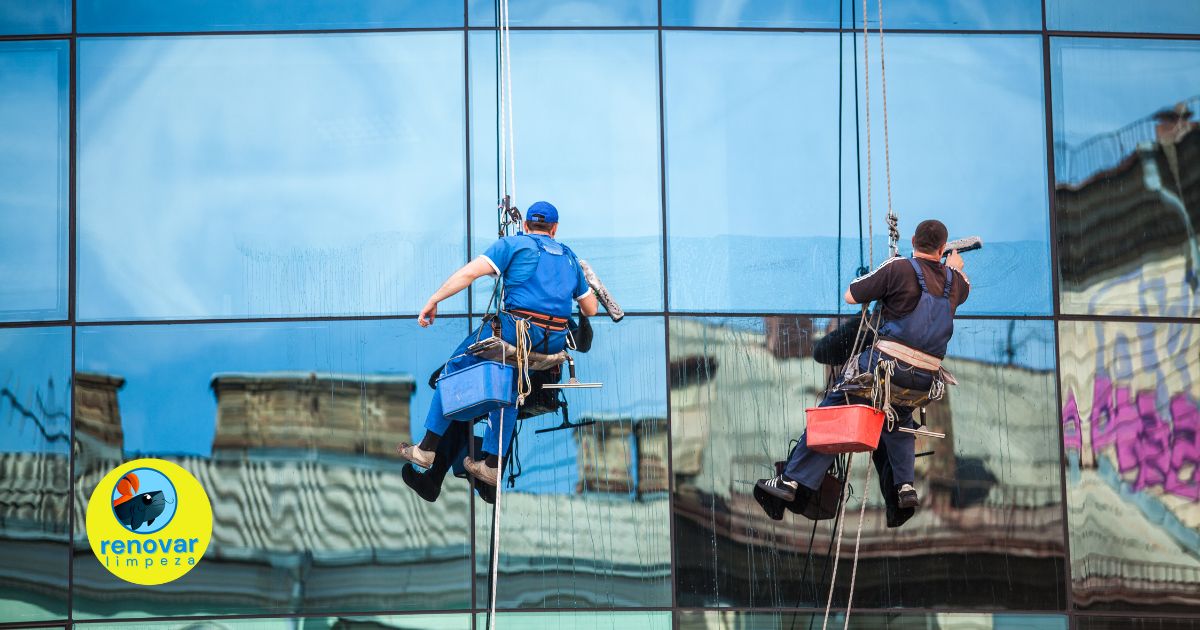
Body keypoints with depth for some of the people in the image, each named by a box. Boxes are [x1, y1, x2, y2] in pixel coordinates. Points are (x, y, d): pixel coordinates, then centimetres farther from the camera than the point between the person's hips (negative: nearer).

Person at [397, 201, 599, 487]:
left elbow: (469, 272, -3)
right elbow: (591, 308, 27)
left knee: (455, 368, 10)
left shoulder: (514, 244, 8)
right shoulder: (569, 257, 23)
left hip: (516, 328, -5)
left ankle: (427, 448, 9)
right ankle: (492, 465, 18)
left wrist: (433, 301, 2)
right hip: (555, 342, 5)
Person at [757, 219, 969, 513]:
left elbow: (850, 296, -1)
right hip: (925, 379, 5)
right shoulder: (953, 280, 11)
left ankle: (793, 479, 0)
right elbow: (965, 289, 38)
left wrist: (882, 278, 16)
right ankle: (905, 485, 16)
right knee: (900, 419, 32)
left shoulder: (899, 268, -6)